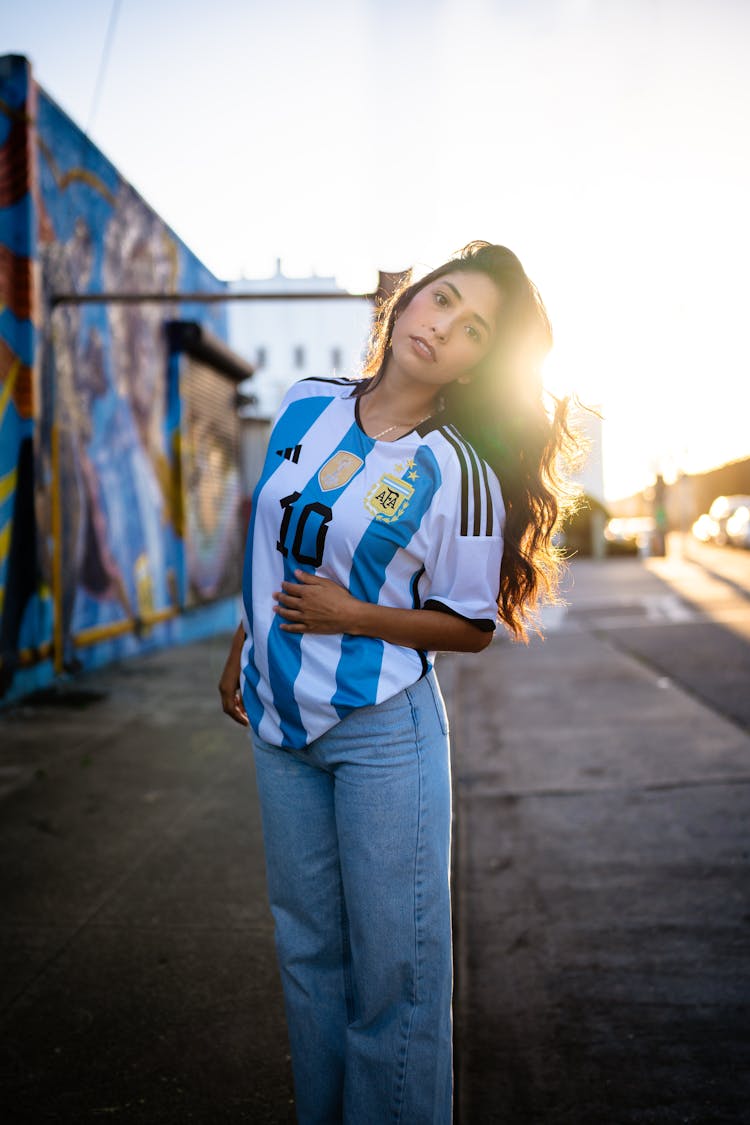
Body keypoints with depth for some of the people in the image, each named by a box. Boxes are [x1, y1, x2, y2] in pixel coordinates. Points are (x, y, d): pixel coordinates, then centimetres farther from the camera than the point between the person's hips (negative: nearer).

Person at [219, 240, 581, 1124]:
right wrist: (243, 645, 16)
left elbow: (473, 627, -8)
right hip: (279, 720, 5)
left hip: (383, 729, -5)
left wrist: (351, 615, -19)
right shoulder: (304, 407, 1)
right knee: (306, 948, 18)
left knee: (390, 962, 5)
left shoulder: (458, 476, -14)